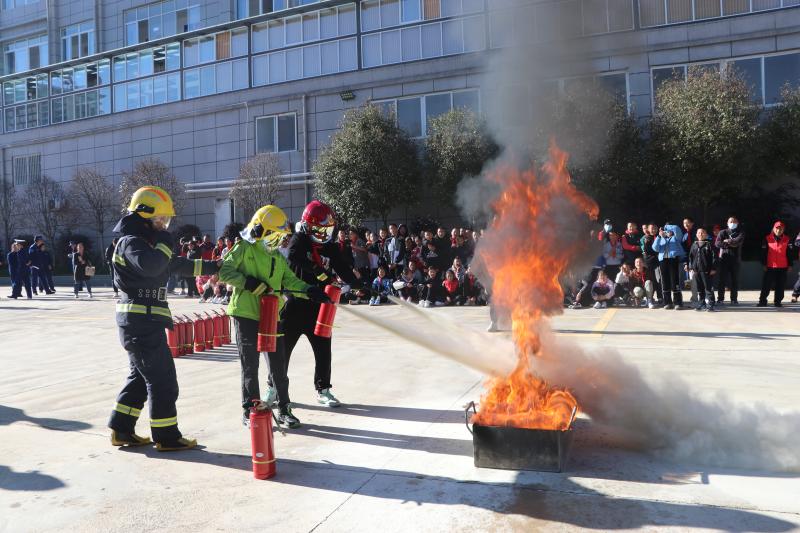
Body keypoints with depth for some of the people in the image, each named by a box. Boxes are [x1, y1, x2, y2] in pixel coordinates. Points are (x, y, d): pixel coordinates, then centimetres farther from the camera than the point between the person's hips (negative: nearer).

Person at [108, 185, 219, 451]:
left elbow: (177, 265, 26)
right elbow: (150, 265, -33)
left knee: (141, 376, 18)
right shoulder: (131, 242, -12)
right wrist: (164, 243, -16)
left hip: (143, 321, 10)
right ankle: (167, 437, 5)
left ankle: (122, 429, 25)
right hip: (142, 321, -10)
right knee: (162, 379, -4)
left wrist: (212, 267, 26)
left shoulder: (147, 242, 19)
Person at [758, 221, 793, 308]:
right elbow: (763, 252, 1)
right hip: (770, 266, -1)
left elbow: (790, 253, 6)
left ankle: (778, 301, 13)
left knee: (780, 286, 5)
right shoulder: (767, 239, 0)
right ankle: (762, 301, 4)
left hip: (783, 267, 1)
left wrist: (789, 265, 3)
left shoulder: (787, 240, 4)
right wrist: (764, 264, -2)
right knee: (766, 285, 0)